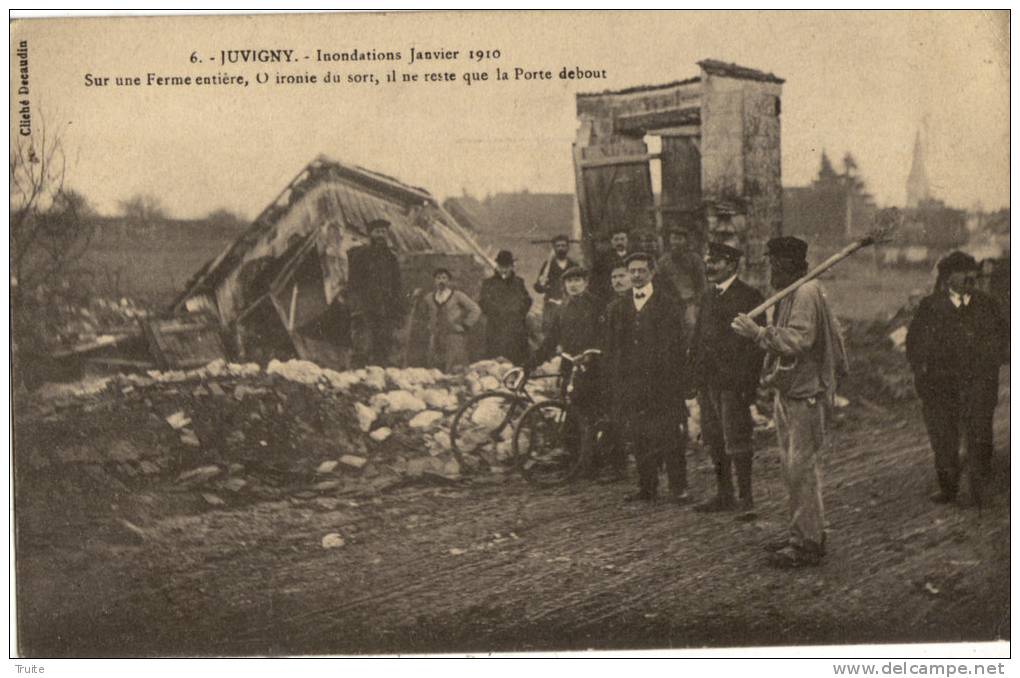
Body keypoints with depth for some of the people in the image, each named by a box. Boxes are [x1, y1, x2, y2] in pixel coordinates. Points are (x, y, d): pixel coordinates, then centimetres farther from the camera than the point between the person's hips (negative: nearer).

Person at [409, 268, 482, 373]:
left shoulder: (457, 295, 2)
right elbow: (420, 316, 27)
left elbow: (475, 310, 2)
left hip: (454, 336, -3)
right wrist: (427, 326, 12)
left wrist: (464, 326, -3)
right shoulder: (428, 298, 12)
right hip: (435, 340, 3)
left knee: (456, 372, -14)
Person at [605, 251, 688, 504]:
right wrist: (615, 377, 6)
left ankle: (678, 488, 0)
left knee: (667, 435, -6)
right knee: (638, 438, 4)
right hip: (629, 383, 4)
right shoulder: (617, 308, 14)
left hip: (661, 381, -4)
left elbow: (676, 345, 0)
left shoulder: (667, 305, 3)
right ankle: (647, 487, 12)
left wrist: (670, 377, -8)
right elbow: (611, 347, 15)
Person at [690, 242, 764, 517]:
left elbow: (754, 343, -12)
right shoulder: (708, 296, 16)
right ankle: (724, 494, 22)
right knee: (714, 440, 12)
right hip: (708, 381, 7)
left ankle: (746, 498, 2)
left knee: (736, 442, -5)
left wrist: (747, 384, -17)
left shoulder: (748, 297, -8)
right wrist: (696, 376, 11)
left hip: (733, 383, -7)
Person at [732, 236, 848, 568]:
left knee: (803, 468, -8)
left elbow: (799, 340, -25)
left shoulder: (806, 293, -15)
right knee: (791, 466, 14)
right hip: (789, 392, 10)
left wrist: (759, 333, -25)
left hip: (806, 394, -10)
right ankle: (799, 533, 22)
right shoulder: (790, 295, 17)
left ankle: (810, 541, -4)